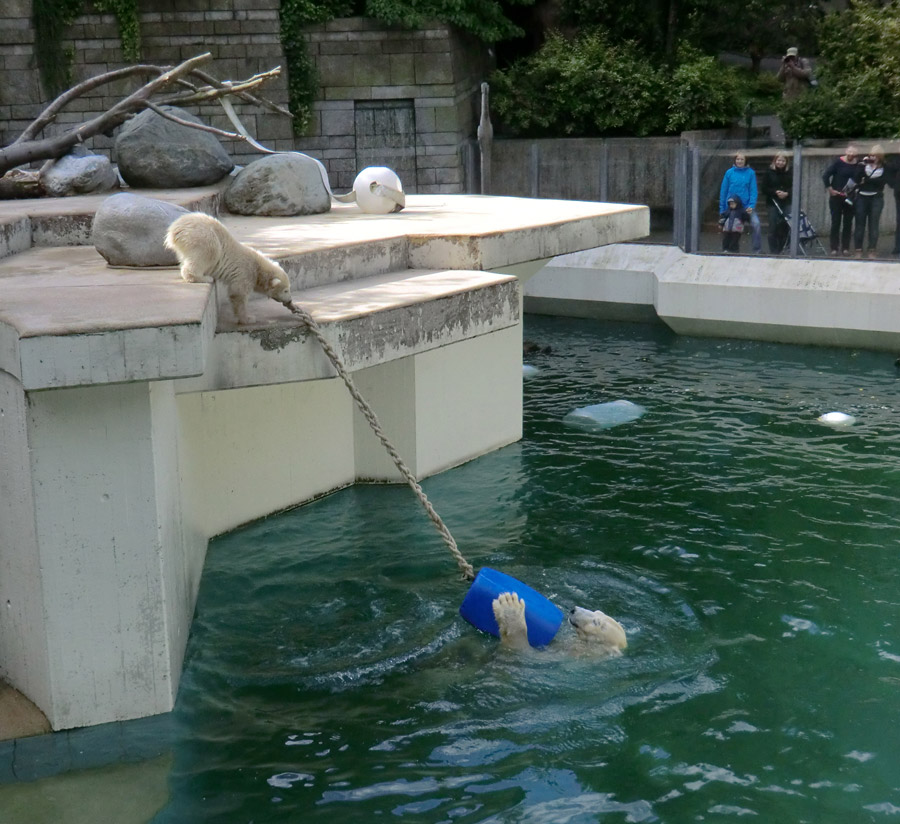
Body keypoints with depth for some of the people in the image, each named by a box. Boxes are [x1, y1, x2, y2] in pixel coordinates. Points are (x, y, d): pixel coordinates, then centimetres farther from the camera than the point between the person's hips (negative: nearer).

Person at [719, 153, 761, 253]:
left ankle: (757, 249, -11)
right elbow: (723, 191, 5)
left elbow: (753, 190, -2)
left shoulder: (751, 173, 0)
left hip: (747, 206, -2)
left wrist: (752, 205, -15)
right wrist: (722, 209, 4)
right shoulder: (729, 173, 2)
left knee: (755, 223, -20)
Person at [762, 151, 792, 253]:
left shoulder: (789, 172, 5)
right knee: (773, 229, 0)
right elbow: (764, 189, -1)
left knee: (785, 227, -4)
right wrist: (775, 192, -15)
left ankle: (781, 249, 10)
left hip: (786, 203, 1)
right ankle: (774, 251, 8)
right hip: (773, 203, -1)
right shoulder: (769, 172, 1)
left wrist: (786, 193, -12)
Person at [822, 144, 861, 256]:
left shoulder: (858, 165, 0)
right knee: (836, 222, 1)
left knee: (848, 223, 5)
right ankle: (834, 248, 4)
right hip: (836, 197, -3)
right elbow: (825, 175, -7)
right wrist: (830, 189, -8)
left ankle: (845, 248, 11)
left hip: (850, 198, 3)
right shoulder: (838, 162, -7)